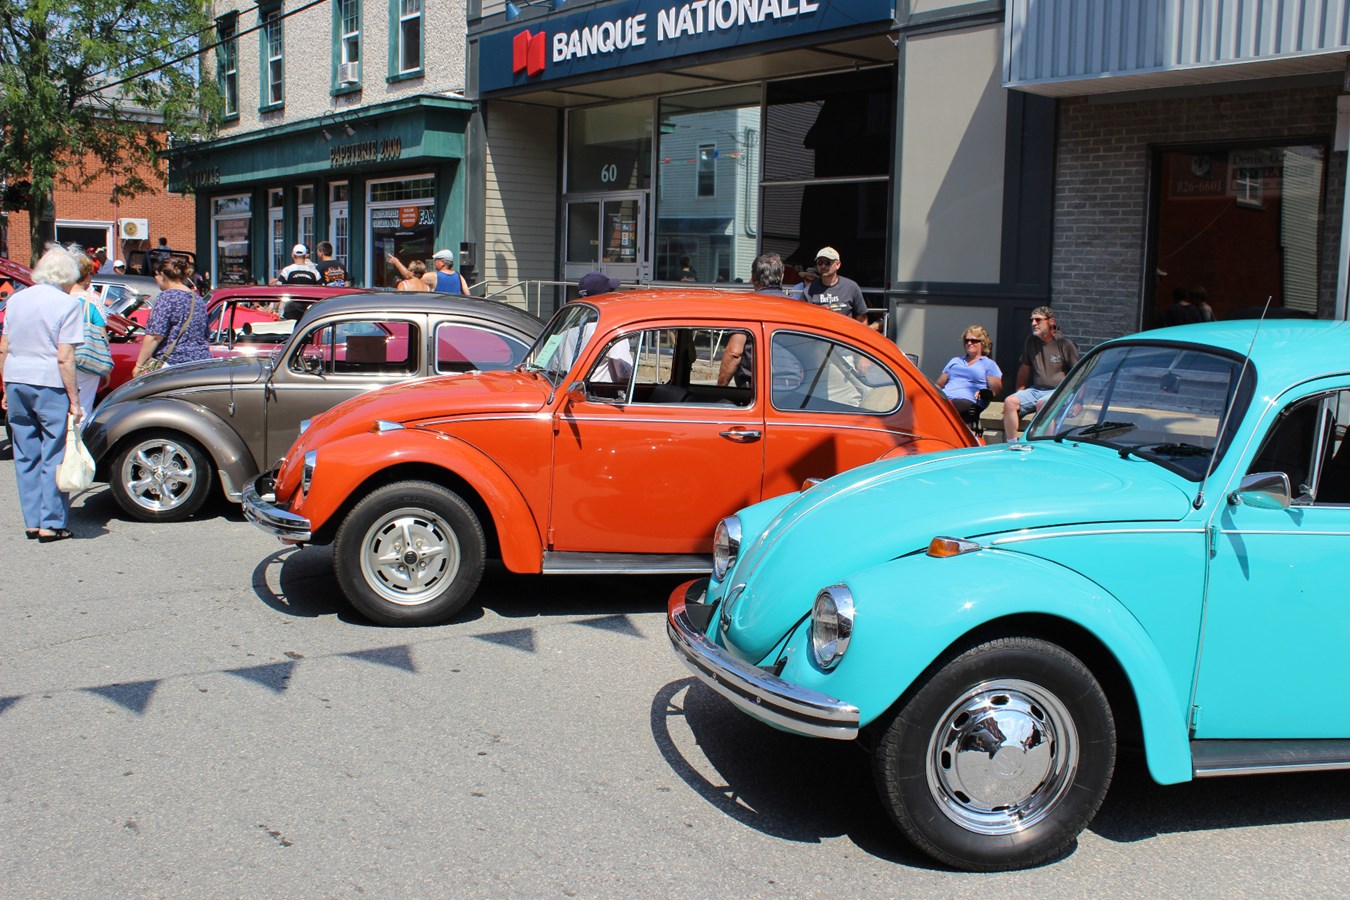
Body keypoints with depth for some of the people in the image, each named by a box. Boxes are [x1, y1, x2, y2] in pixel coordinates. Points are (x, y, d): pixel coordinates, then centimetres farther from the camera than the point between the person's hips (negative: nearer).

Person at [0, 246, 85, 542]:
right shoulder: (68, 304, -7)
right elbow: (64, 358, -13)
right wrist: (74, 401, -10)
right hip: (50, 385, -5)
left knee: (26, 456, 12)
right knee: (55, 456, 2)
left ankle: (32, 521, 16)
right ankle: (51, 524, 3)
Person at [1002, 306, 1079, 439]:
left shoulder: (1064, 344, -4)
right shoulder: (1031, 342, 13)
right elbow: (1024, 368, 23)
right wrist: (1019, 393, 18)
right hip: (1035, 389, 5)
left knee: (1042, 403, -37)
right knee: (1010, 402, -21)